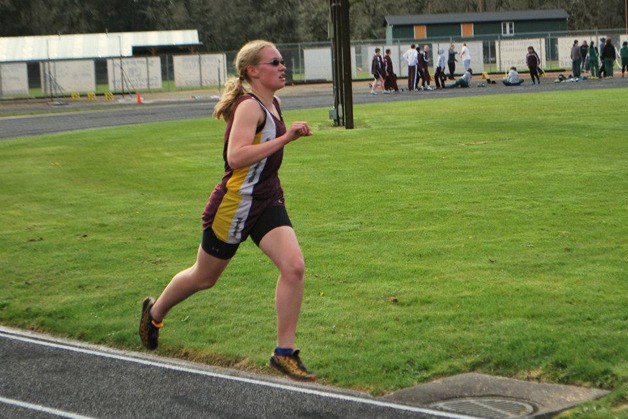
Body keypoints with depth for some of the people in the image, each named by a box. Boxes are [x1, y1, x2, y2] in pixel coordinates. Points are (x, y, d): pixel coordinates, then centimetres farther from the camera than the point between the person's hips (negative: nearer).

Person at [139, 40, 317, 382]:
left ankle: (284, 353, -4)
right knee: (204, 277, 13)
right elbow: (235, 157, -33)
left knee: (294, 267, -13)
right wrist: (285, 138, -32)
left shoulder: (273, 104, 7)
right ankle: (155, 312, 43)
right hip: (234, 205, -7)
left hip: (267, 202, 7)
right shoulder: (249, 107, -20)